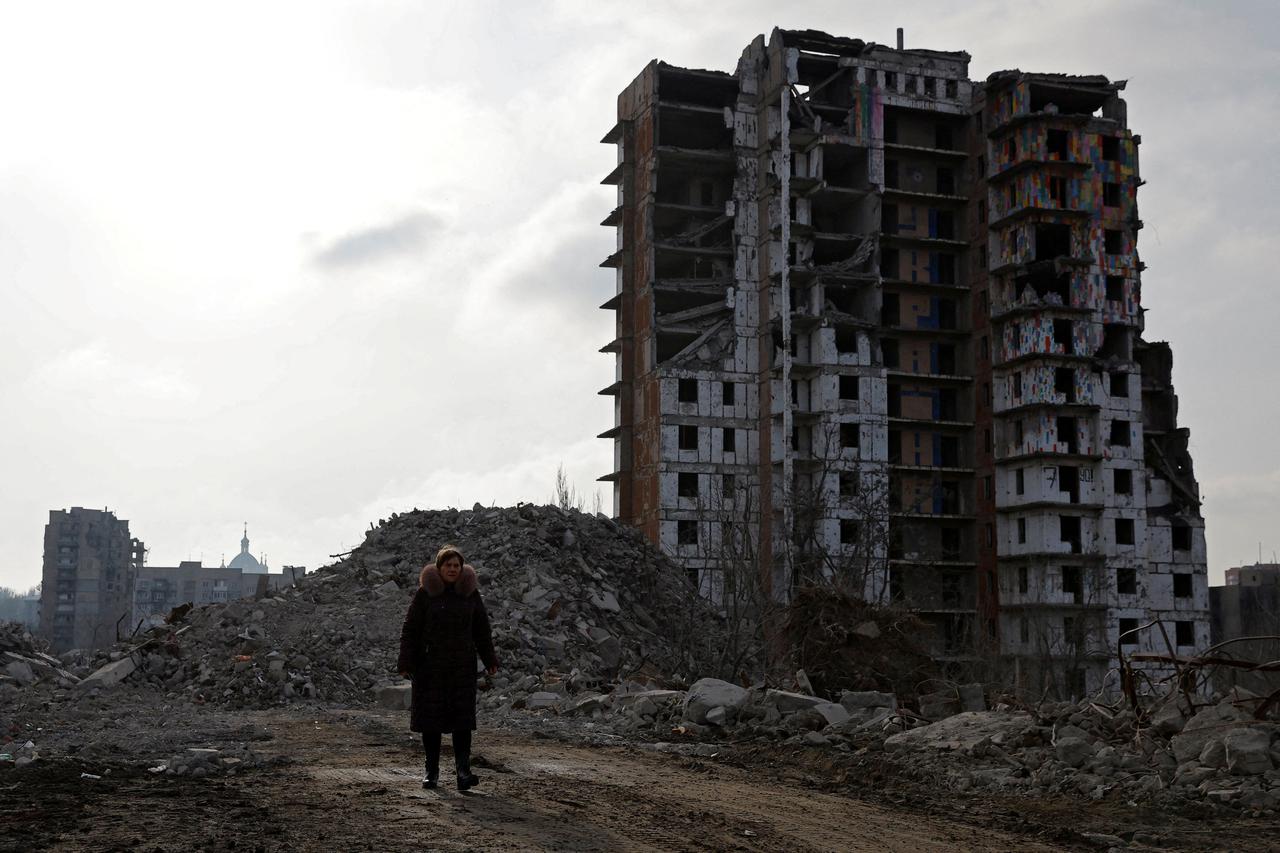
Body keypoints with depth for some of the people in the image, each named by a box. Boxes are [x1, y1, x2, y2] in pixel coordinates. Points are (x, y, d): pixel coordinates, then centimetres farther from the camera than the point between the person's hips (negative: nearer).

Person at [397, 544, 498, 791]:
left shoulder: (470, 593, 5)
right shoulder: (425, 593, -3)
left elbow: (482, 630, 11)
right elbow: (410, 629, -2)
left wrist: (490, 660, 6)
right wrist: (406, 664, -8)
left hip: (462, 665, 1)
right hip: (430, 666, -1)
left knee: (462, 715, -6)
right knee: (430, 716, 3)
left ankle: (463, 769, -10)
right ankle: (432, 770, 13)